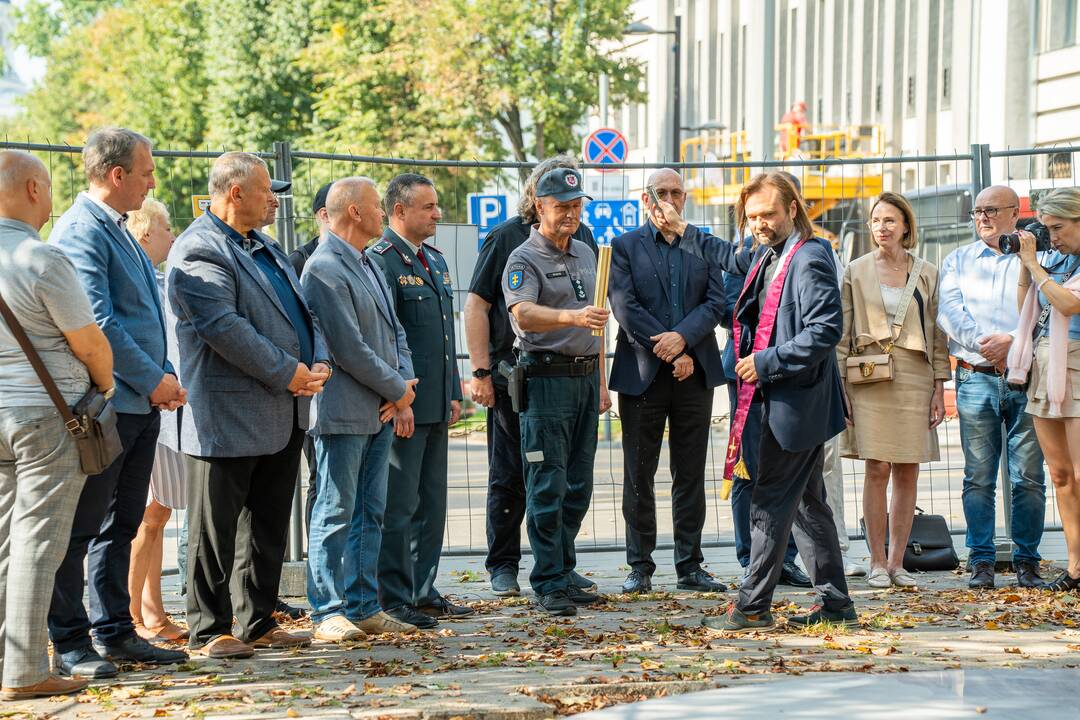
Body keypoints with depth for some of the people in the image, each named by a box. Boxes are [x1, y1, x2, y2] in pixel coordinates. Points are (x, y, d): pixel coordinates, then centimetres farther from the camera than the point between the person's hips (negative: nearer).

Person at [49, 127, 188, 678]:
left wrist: (165, 375, 9)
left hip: (141, 404, 10)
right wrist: (153, 380, -13)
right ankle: (69, 645, 3)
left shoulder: (118, 231, 17)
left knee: (120, 527, 14)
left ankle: (114, 633, 21)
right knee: (80, 529, -2)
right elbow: (97, 323, -20)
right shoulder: (82, 231, -13)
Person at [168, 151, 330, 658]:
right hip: (231, 416, -9)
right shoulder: (197, 251, -12)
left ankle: (259, 622, 23)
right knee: (217, 527, -1)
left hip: (285, 414, 9)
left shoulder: (264, 247, 18)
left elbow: (302, 309, 18)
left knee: (269, 525, 14)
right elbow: (224, 328, -22)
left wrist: (319, 361, -1)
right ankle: (208, 631, 6)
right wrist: (287, 372, -18)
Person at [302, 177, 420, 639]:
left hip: (380, 410, 9)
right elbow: (349, 348, -19)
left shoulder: (368, 266, 16)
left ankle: (363, 606, 17)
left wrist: (404, 382, 1)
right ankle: (328, 612, 1)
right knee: (336, 514, -4)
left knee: (370, 514, 11)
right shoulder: (325, 268, -14)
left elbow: (394, 331, 18)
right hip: (344, 413, -9)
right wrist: (398, 389, -9)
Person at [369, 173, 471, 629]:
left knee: (432, 504, 13)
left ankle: (423, 592, 22)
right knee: (399, 505, -4)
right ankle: (394, 601, 2)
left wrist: (454, 394, 18)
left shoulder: (435, 261, 17)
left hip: (436, 405, 9)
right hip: (402, 405, -9)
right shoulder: (380, 260, -11)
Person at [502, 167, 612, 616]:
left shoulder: (585, 255, 17)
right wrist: (572, 316, -42)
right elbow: (523, 313, -25)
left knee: (578, 486, 9)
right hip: (547, 377, -7)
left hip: (585, 376, 7)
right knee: (548, 487, -7)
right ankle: (548, 584, -5)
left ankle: (563, 574, 17)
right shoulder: (524, 260, -7)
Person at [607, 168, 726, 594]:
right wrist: (669, 353, -13)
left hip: (694, 373, 2)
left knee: (691, 475, 6)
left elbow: (715, 302, 1)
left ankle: (690, 566, 12)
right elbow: (625, 307, -7)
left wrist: (683, 337, -16)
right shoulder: (625, 246, 3)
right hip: (642, 374, -2)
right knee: (639, 476, 3)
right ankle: (640, 567, 10)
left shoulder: (703, 245, 10)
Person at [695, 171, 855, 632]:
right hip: (784, 400, 10)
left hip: (798, 400, -10)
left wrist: (766, 363, -21)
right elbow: (736, 260, 37)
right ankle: (836, 604, 19)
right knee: (807, 503, 13)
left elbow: (826, 329, -24)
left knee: (770, 502, -5)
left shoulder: (809, 259, -16)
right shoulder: (769, 257, 13)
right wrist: (683, 230, 38)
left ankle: (752, 607, 0)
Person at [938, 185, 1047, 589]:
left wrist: (1012, 340, -18)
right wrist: (986, 345, -12)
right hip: (977, 378, 1)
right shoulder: (958, 261, 15)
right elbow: (949, 312, 2)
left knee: (1028, 476, -2)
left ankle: (1027, 560, 6)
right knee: (978, 476, 0)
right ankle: (981, 561, 4)